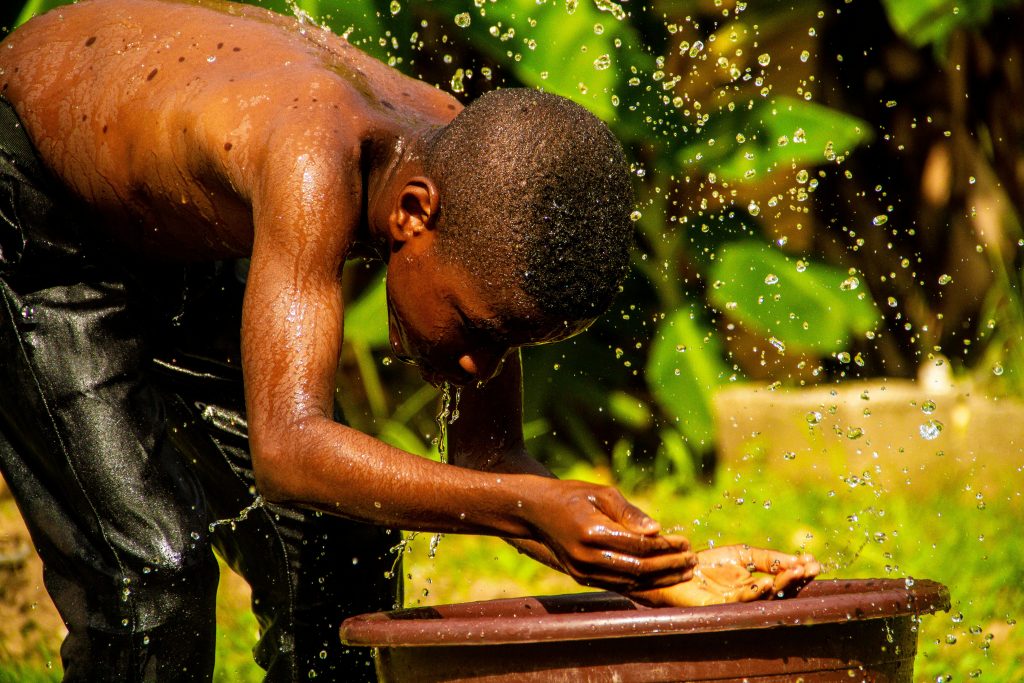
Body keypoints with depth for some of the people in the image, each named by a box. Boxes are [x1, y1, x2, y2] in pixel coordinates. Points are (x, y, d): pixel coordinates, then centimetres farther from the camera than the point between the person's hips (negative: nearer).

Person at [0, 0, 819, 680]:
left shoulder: (485, 193, -21)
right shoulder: (318, 158, -44)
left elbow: (486, 463, -13)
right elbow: (288, 450, -52)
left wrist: (658, 569, -29)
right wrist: (529, 508, -62)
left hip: (179, 242, 7)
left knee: (337, 548, 1)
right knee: (151, 566, -19)